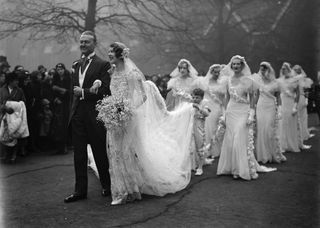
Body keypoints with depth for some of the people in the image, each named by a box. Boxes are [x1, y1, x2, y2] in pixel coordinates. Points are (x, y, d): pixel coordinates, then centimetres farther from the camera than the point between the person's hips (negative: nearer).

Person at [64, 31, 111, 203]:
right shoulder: (76, 65, 14)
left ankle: (107, 186, 25)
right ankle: (80, 190, 15)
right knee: (79, 155, 8)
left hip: (94, 116, -6)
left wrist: (83, 92, -12)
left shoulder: (103, 65, -6)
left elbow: (105, 91, -14)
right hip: (77, 115, 6)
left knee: (100, 153, 7)